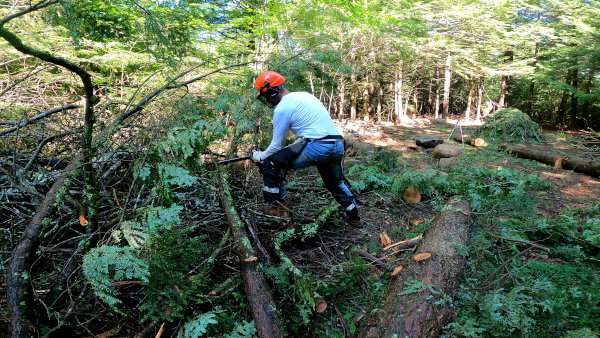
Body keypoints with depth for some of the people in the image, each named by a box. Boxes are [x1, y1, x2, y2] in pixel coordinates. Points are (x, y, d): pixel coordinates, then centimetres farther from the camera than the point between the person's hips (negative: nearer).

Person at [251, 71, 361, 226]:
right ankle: (354, 217, 40)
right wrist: (293, 147, 36)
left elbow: (277, 145, 0)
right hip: (338, 146, 9)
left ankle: (276, 205, 9)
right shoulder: (305, 95, 21)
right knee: (335, 183, 32)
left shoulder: (281, 108, -4)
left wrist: (260, 156, 18)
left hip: (316, 148, -9)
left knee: (270, 162, 1)